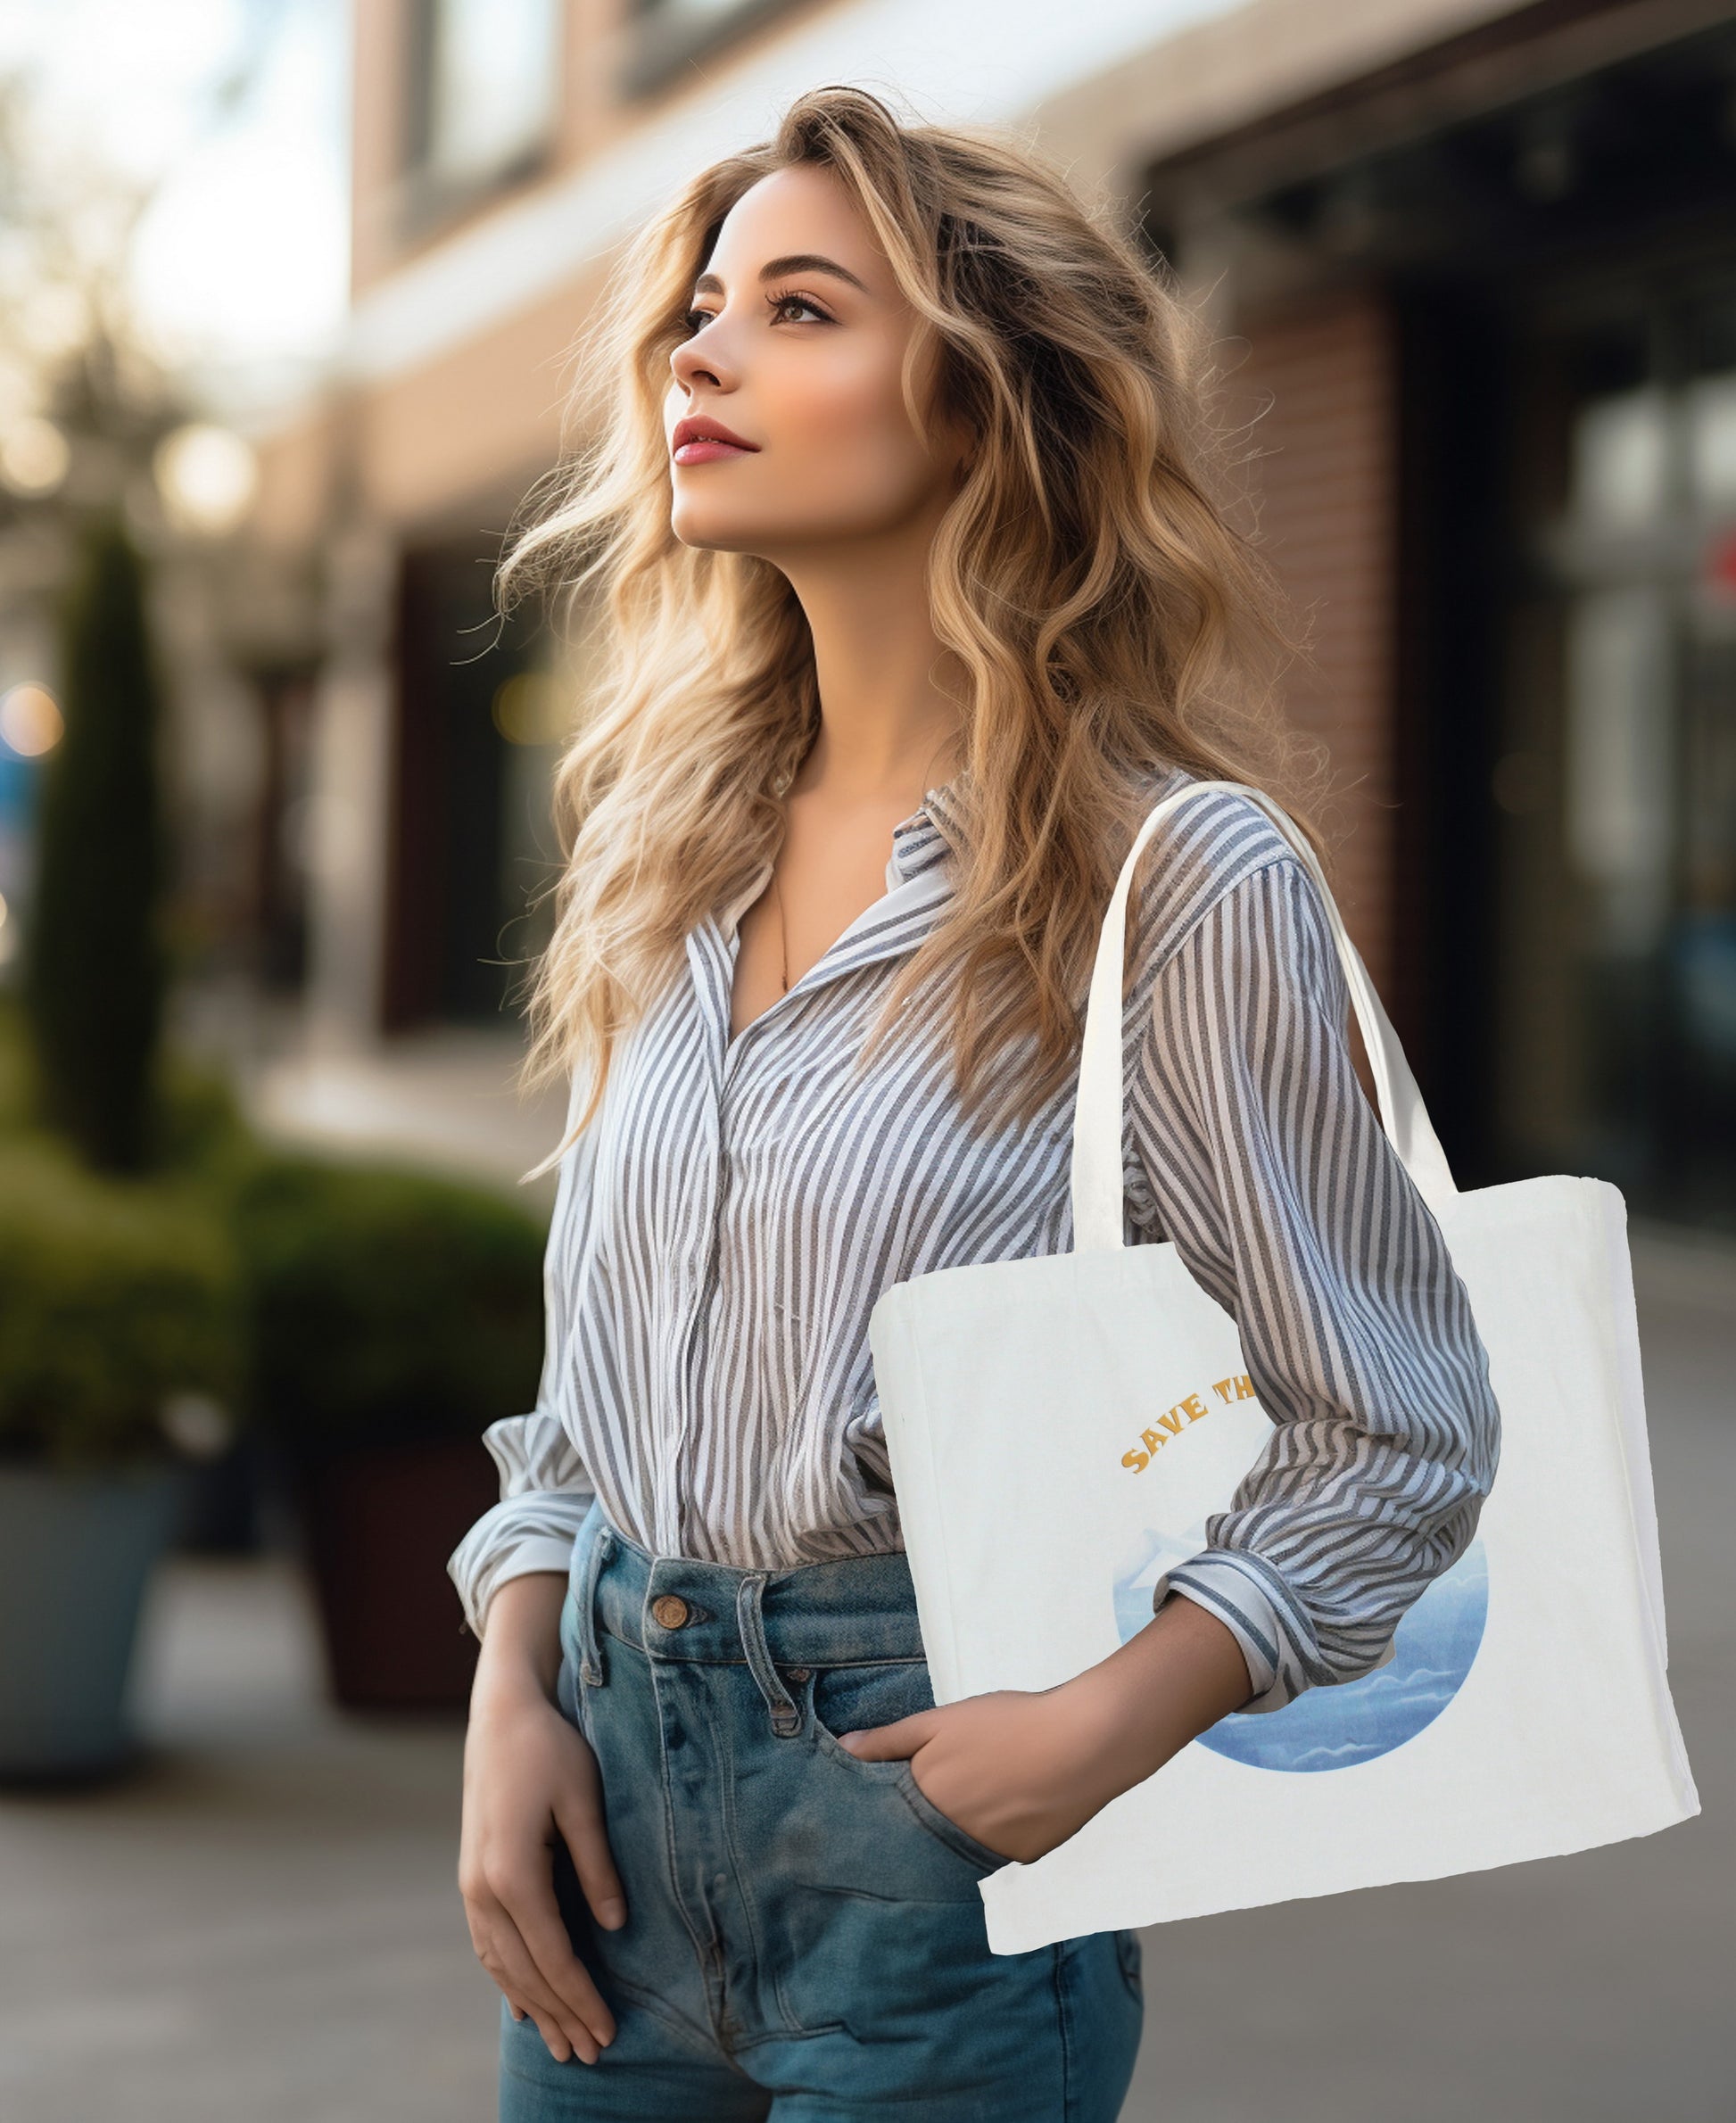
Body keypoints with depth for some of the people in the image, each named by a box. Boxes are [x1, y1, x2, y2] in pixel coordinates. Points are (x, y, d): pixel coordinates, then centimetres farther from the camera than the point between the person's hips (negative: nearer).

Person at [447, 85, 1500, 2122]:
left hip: (926, 1799, -5)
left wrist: (1111, 1725, -18)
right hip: (608, 1748, 6)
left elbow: (1393, 1435, -7)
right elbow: (591, 1370, 13)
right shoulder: (676, 853, 7)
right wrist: (513, 1700, 0)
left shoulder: (1175, 879, -11)